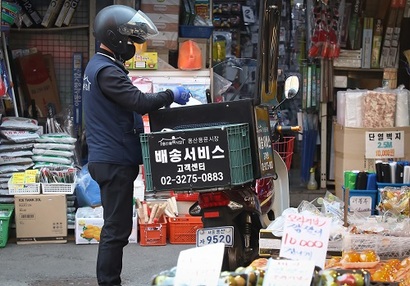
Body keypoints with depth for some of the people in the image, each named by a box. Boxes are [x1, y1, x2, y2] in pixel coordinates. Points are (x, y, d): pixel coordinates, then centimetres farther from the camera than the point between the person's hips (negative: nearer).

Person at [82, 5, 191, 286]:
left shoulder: (97, 65, 17)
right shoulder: (107, 71, -17)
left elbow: (128, 106, 19)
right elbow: (139, 102, -24)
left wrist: (162, 101, 11)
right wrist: (171, 95, -10)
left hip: (110, 159, 11)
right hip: (115, 161, -11)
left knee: (116, 227, 15)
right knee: (117, 229, -6)